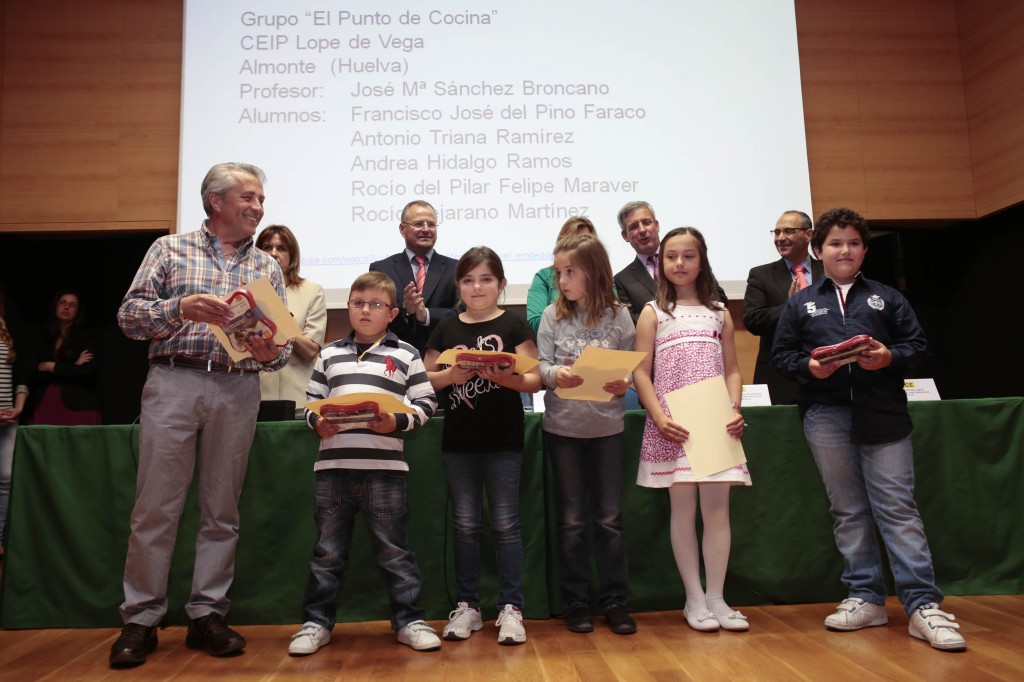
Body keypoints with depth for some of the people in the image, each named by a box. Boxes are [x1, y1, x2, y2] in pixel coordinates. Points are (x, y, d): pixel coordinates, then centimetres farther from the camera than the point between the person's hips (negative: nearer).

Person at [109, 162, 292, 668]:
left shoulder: (267, 267, 15)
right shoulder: (170, 249, 9)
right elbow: (129, 314, 1)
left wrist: (271, 354, -13)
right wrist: (182, 307, -16)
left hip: (238, 390, 2)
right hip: (174, 382, -2)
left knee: (222, 509, 6)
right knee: (155, 507, -1)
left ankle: (207, 615, 16)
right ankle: (140, 619, 12)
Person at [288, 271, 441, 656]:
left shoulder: (405, 355, 6)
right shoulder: (330, 355, 14)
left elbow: (426, 403, 2)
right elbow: (312, 401, 14)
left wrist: (397, 422, -14)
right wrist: (317, 422, -6)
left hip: (384, 467, -2)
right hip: (333, 465, 3)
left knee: (393, 548, 5)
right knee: (327, 549, 11)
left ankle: (409, 620, 18)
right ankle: (316, 621, 24)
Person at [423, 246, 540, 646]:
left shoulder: (514, 326, 0)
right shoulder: (446, 329, 8)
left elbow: (535, 380, -5)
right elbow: (424, 380, 8)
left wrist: (504, 376, -24)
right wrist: (451, 375, -12)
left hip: (503, 439, -3)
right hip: (458, 441, 3)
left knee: (505, 523, 3)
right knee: (465, 524, 10)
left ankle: (511, 608, 13)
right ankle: (467, 606, 22)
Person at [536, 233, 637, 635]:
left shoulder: (618, 315, -1)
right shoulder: (552, 315, 1)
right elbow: (540, 366, -2)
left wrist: (623, 384, -20)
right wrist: (555, 375, -23)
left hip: (606, 425, 0)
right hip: (562, 426, 1)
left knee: (609, 517, 8)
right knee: (571, 518, 10)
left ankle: (614, 601, 21)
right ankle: (576, 602, 21)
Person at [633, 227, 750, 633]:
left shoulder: (719, 313, 14)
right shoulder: (654, 313, 5)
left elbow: (732, 370, 11)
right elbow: (640, 372, -1)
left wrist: (734, 409, -6)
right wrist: (660, 418, -13)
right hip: (673, 425, -2)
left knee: (717, 507, 1)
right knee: (683, 507, 2)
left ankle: (716, 596, 14)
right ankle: (694, 598, 14)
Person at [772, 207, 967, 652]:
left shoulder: (887, 298, 12)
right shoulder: (800, 303, 12)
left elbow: (917, 345, 8)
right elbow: (781, 353, 8)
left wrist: (890, 357, -11)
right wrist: (809, 365, -10)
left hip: (883, 413, -1)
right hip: (826, 414, 1)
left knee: (897, 507, -4)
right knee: (847, 510, 7)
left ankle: (923, 604, 3)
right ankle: (865, 598, 17)